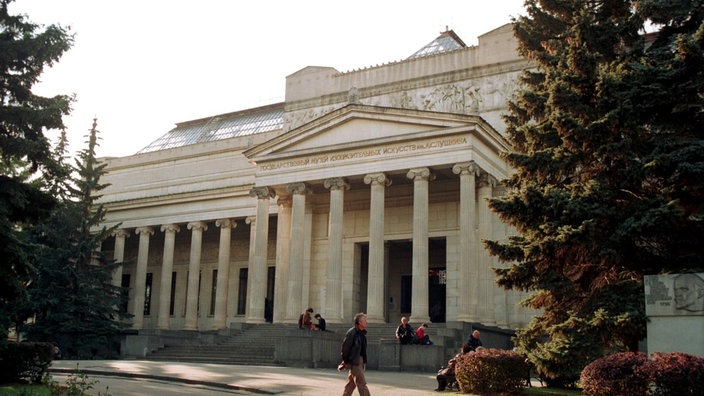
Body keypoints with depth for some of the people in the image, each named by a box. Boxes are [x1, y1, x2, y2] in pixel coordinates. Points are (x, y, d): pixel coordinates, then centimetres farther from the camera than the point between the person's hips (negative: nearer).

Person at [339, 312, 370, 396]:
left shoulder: (362, 333, 10)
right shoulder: (351, 333, -16)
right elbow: (345, 347, -14)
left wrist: (364, 361, 13)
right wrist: (346, 361, -8)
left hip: (360, 360, 8)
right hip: (354, 361, -8)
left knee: (351, 383, 15)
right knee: (361, 383, -7)